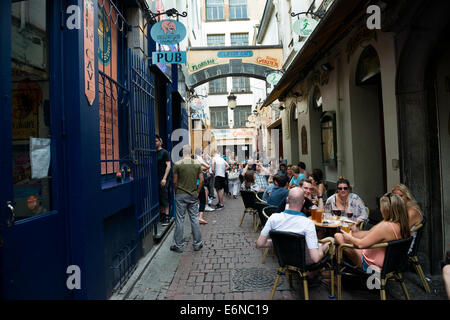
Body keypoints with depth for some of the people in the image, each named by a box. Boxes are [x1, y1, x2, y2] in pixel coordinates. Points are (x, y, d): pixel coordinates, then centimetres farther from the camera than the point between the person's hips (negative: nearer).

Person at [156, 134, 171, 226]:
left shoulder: (164, 152, -4)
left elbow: (168, 166, -10)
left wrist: (164, 178, -17)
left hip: (163, 179, -6)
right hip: (156, 179, 6)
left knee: (164, 198, -4)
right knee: (158, 198, 9)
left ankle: (167, 217, 3)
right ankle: (162, 215, 19)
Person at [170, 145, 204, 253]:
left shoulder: (178, 164, -8)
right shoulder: (197, 164, 0)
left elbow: (175, 181, -6)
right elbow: (201, 180, -2)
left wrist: (176, 192, 8)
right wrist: (197, 192, 8)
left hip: (181, 195, -2)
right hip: (193, 195, 2)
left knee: (180, 220, 5)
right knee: (194, 219, 10)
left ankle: (178, 246, 14)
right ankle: (197, 244, 19)